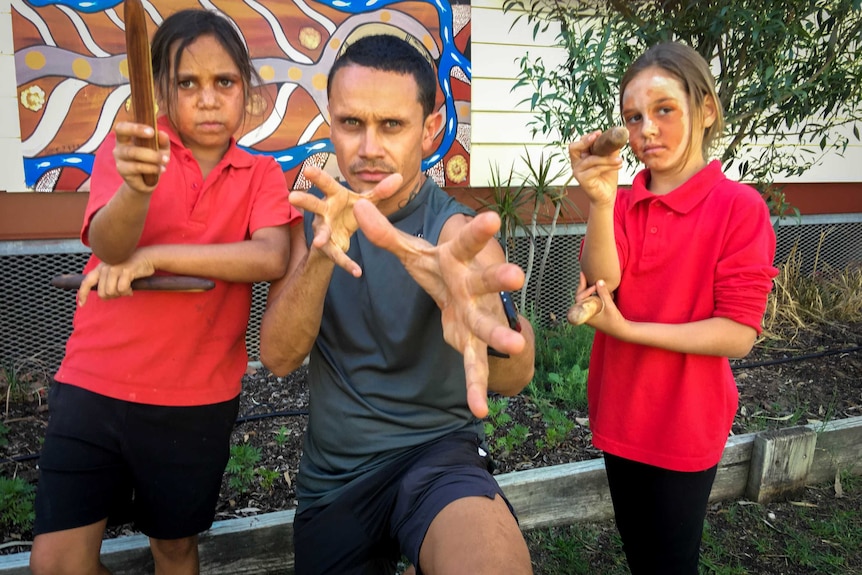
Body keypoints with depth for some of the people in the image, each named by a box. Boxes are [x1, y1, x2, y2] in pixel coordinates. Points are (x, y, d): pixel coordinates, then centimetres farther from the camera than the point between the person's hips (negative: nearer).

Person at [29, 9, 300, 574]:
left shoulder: (262, 174, 0)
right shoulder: (128, 147, -2)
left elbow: (271, 257, -19)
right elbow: (107, 242, -19)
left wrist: (153, 257, -22)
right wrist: (137, 185, -40)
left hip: (198, 399, 1)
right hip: (94, 385, 0)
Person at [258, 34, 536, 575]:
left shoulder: (453, 227, -14)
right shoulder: (309, 214, -1)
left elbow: (516, 374, -31)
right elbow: (278, 357, -12)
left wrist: (487, 324, -56)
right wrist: (321, 252, -31)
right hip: (328, 480, 5)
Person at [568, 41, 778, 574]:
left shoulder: (739, 205, -15)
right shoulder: (624, 202, 0)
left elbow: (737, 335, -19)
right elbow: (602, 283, -17)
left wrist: (624, 328, -24)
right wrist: (601, 202, -30)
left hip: (683, 425, -5)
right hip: (621, 413, 5)